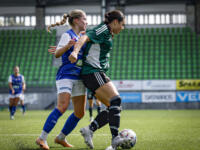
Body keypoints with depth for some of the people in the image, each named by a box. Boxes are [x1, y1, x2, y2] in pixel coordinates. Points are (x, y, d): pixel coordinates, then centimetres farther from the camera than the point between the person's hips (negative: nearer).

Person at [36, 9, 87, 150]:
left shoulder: (81, 37, 18)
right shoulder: (68, 35, -5)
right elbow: (57, 54, -18)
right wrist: (67, 46, -36)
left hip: (79, 78, 8)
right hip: (66, 75, -8)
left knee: (80, 113, 3)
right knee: (62, 106, -23)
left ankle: (61, 138, 18)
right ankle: (42, 138, -20)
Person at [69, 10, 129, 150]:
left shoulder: (108, 33, 23)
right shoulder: (104, 29, -7)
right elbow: (84, 38, -22)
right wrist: (75, 52, -42)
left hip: (98, 73, 10)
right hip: (93, 72, -10)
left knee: (114, 107, 1)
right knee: (115, 100, -23)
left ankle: (89, 129, -3)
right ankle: (115, 138, -30)